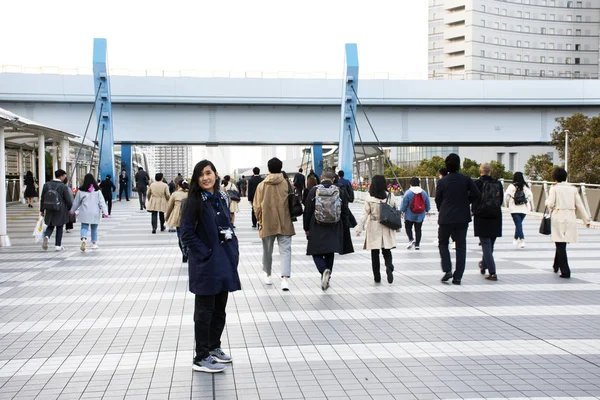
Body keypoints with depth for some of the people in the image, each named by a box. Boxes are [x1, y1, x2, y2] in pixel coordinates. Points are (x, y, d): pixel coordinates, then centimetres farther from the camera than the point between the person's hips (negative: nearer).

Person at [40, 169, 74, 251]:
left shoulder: (47, 185, 0)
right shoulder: (63, 187, -13)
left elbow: (42, 198, 4)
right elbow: (68, 200, -9)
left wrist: (42, 210, 12)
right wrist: (71, 209, 7)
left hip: (49, 210, 3)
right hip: (60, 211, -3)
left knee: (50, 226, 16)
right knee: (59, 227, 10)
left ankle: (46, 236, -13)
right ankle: (58, 245, 14)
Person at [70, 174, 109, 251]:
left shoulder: (81, 190, -3)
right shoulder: (97, 190, -3)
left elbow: (76, 202, 6)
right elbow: (101, 202, -6)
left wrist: (72, 211, 19)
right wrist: (105, 212, -7)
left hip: (84, 213, -1)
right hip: (95, 213, 1)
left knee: (84, 227, 2)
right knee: (94, 228, 14)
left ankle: (83, 239, -24)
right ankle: (94, 243, 20)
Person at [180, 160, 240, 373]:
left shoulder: (221, 198, 7)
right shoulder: (194, 201, -11)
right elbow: (187, 233, -14)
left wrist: (233, 251, 4)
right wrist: (206, 254, -16)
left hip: (225, 261, 6)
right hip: (206, 264, -6)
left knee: (219, 309, 16)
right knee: (205, 311, 1)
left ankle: (214, 347, 32)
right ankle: (201, 358, 9)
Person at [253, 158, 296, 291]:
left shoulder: (262, 185, -3)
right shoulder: (287, 183, -4)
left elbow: (257, 206, 0)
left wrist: (260, 220, 14)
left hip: (267, 224, 1)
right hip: (285, 224, -1)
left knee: (267, 250, 17)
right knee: (285, 250, 0)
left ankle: (268, 275, 34)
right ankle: (285, 278, -16)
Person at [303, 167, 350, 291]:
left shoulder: (314, 191, -6)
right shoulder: (340, 192, 0)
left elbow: (307, 212, -2)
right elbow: (345, 212, 5)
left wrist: (306, 229, 8)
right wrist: (342, 229, 16)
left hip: (317, 230, -2)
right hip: (334, 230, 2)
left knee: (317, 253, 6)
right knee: (329, 254, 15)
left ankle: (324, 271, -20)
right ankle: (326, 279, 18)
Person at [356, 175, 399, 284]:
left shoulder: (369, 198, -7)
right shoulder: (390, 196, -2)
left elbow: (365, 214, -7)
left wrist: (359, 228, -3)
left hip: (373, 228, -1)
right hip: (387, 229, 1)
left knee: (375, 253, 9)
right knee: (386, 251, 11)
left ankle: (377, 277, 11)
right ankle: (389, 267, -16)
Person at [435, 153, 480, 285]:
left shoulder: (442, 181, -5)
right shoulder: (466, 179, -2)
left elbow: (437, 199, 0)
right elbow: (476, 193, -8)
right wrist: (466, 202, 8)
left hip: (446, 218, -1)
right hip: (462, 217, 1)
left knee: (443, 243, 15)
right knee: (461, 245, 8)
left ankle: (447, 270, -3)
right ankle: (458, 276, 5)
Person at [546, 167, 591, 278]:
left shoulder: (554, 188, -4)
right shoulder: (573, 189, 8)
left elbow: (550, 204, -10)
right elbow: (579, 205, 8)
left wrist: (547, 202, 14)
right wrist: (587, 219, 12)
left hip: (558, 218, -4)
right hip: (570, 218, 4)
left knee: (560, 245, -2)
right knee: (561, 244, 19)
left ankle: (565, 271, -7)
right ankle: (556, 265, 34)